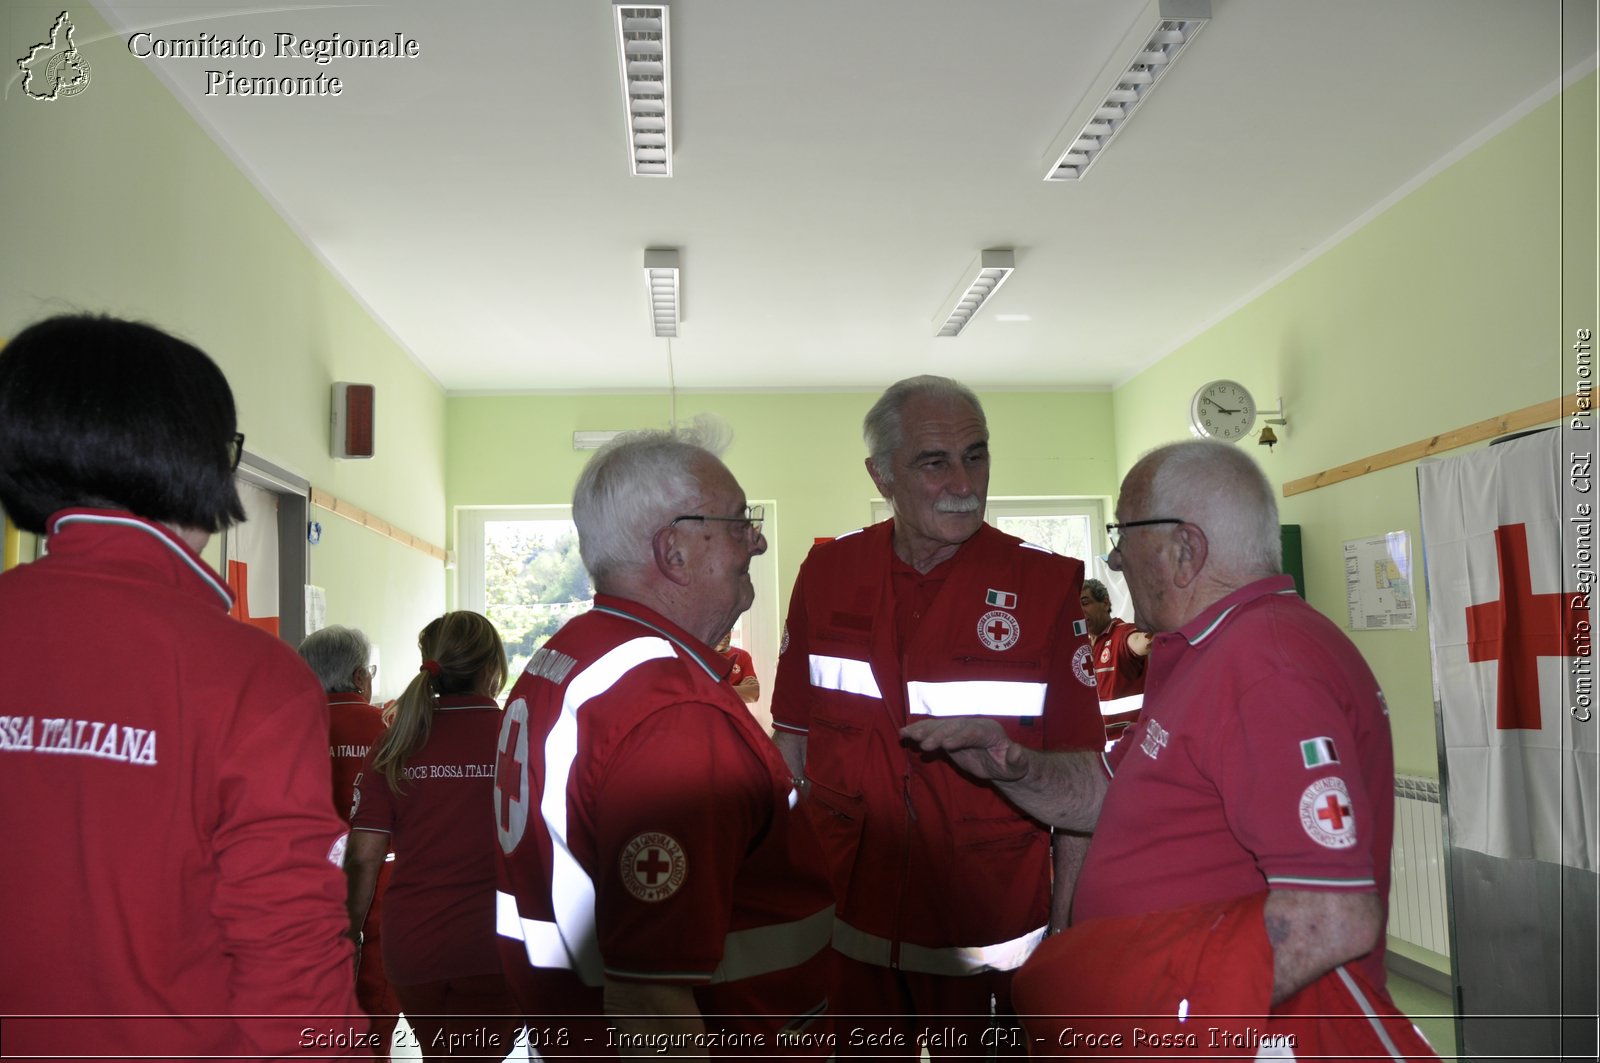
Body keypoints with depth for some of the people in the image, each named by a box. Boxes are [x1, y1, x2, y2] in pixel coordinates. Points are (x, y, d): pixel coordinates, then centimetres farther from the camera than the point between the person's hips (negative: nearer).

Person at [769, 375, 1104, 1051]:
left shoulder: (1043, 584, -8)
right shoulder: (826, 575, -2)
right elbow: (791, 742, 7)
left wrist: (1069, 924, -5)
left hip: (990, 941, -1)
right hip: (849, 927, 2)